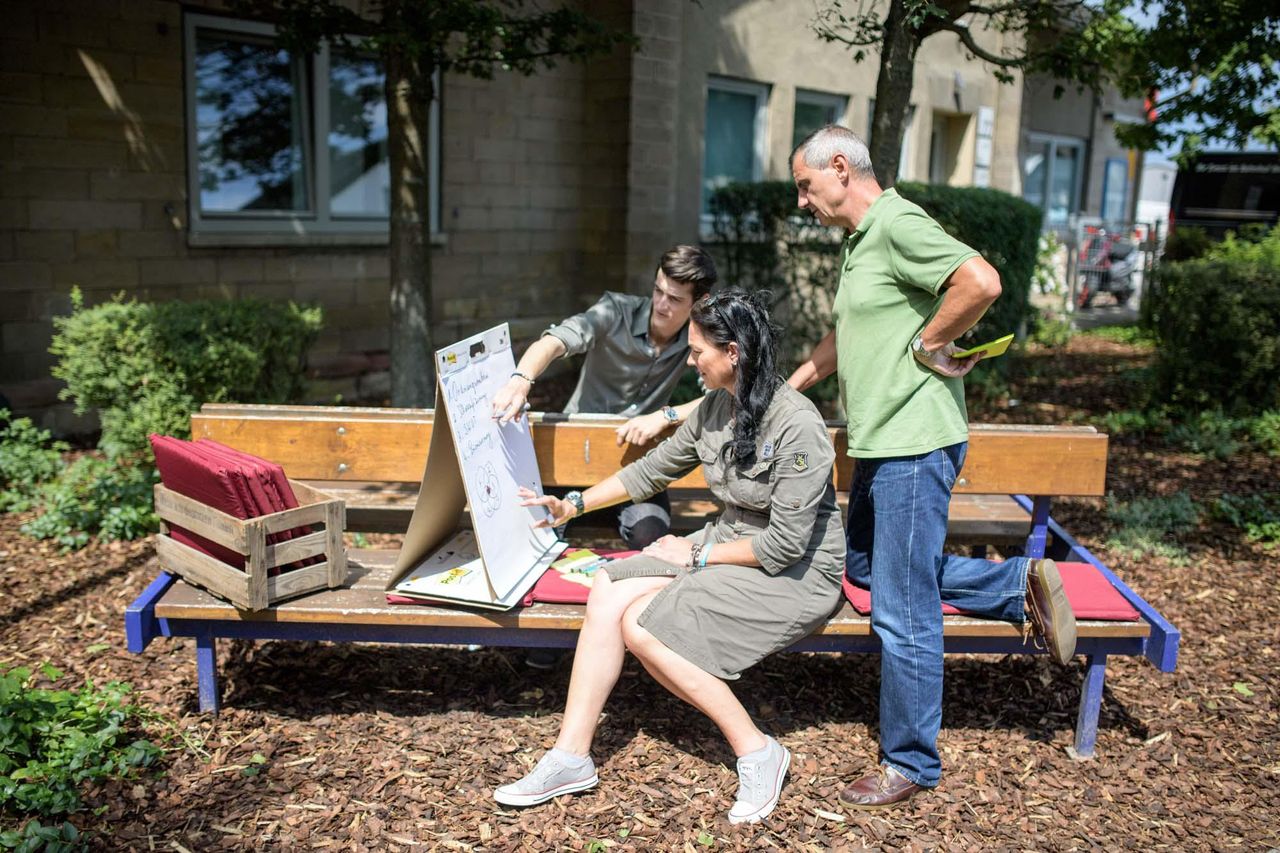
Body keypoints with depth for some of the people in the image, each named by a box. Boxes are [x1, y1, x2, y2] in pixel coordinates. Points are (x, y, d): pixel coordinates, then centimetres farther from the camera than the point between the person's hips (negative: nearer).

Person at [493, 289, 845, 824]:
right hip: (731, 544, 8)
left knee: (643, 626, -20)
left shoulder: (798, 424, -22)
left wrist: (700, 555, -13)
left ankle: (757, 753, -6)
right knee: (606, 593, -11)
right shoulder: (717, 407, 3)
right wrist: (573, 505, 15)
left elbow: (785, 545, -22)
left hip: (797, 575, -8)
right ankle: (571, 758, -4)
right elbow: (654, 469, 15)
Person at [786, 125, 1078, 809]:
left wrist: (927, 345, -17)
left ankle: (910, 762, 13)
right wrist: (788, 388, 31)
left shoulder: (897, 224, -14)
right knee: (865, 566, 23)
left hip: (914, 447, -11)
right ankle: (1020, 584, 24)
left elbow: (982, 282, -30)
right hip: (879, 445, 11)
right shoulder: (857, 241, 17)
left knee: (902, 612, -3)